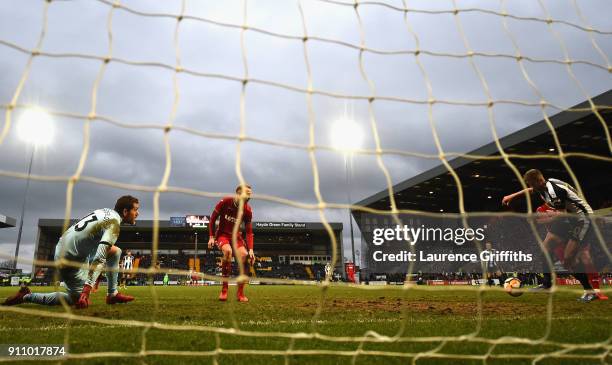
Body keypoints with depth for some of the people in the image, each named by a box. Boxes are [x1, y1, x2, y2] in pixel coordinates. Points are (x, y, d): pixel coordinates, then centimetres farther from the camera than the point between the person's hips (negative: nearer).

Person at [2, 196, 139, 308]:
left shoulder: (106, 211, 5)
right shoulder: (113, 223, -22)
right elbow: (99, 257, -31)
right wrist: (88, 288, -35)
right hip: (69, 260, -9)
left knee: (115, 251, 10)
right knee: (79, 301, 1)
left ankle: (113, 294, 12)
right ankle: (26, 296, 6)